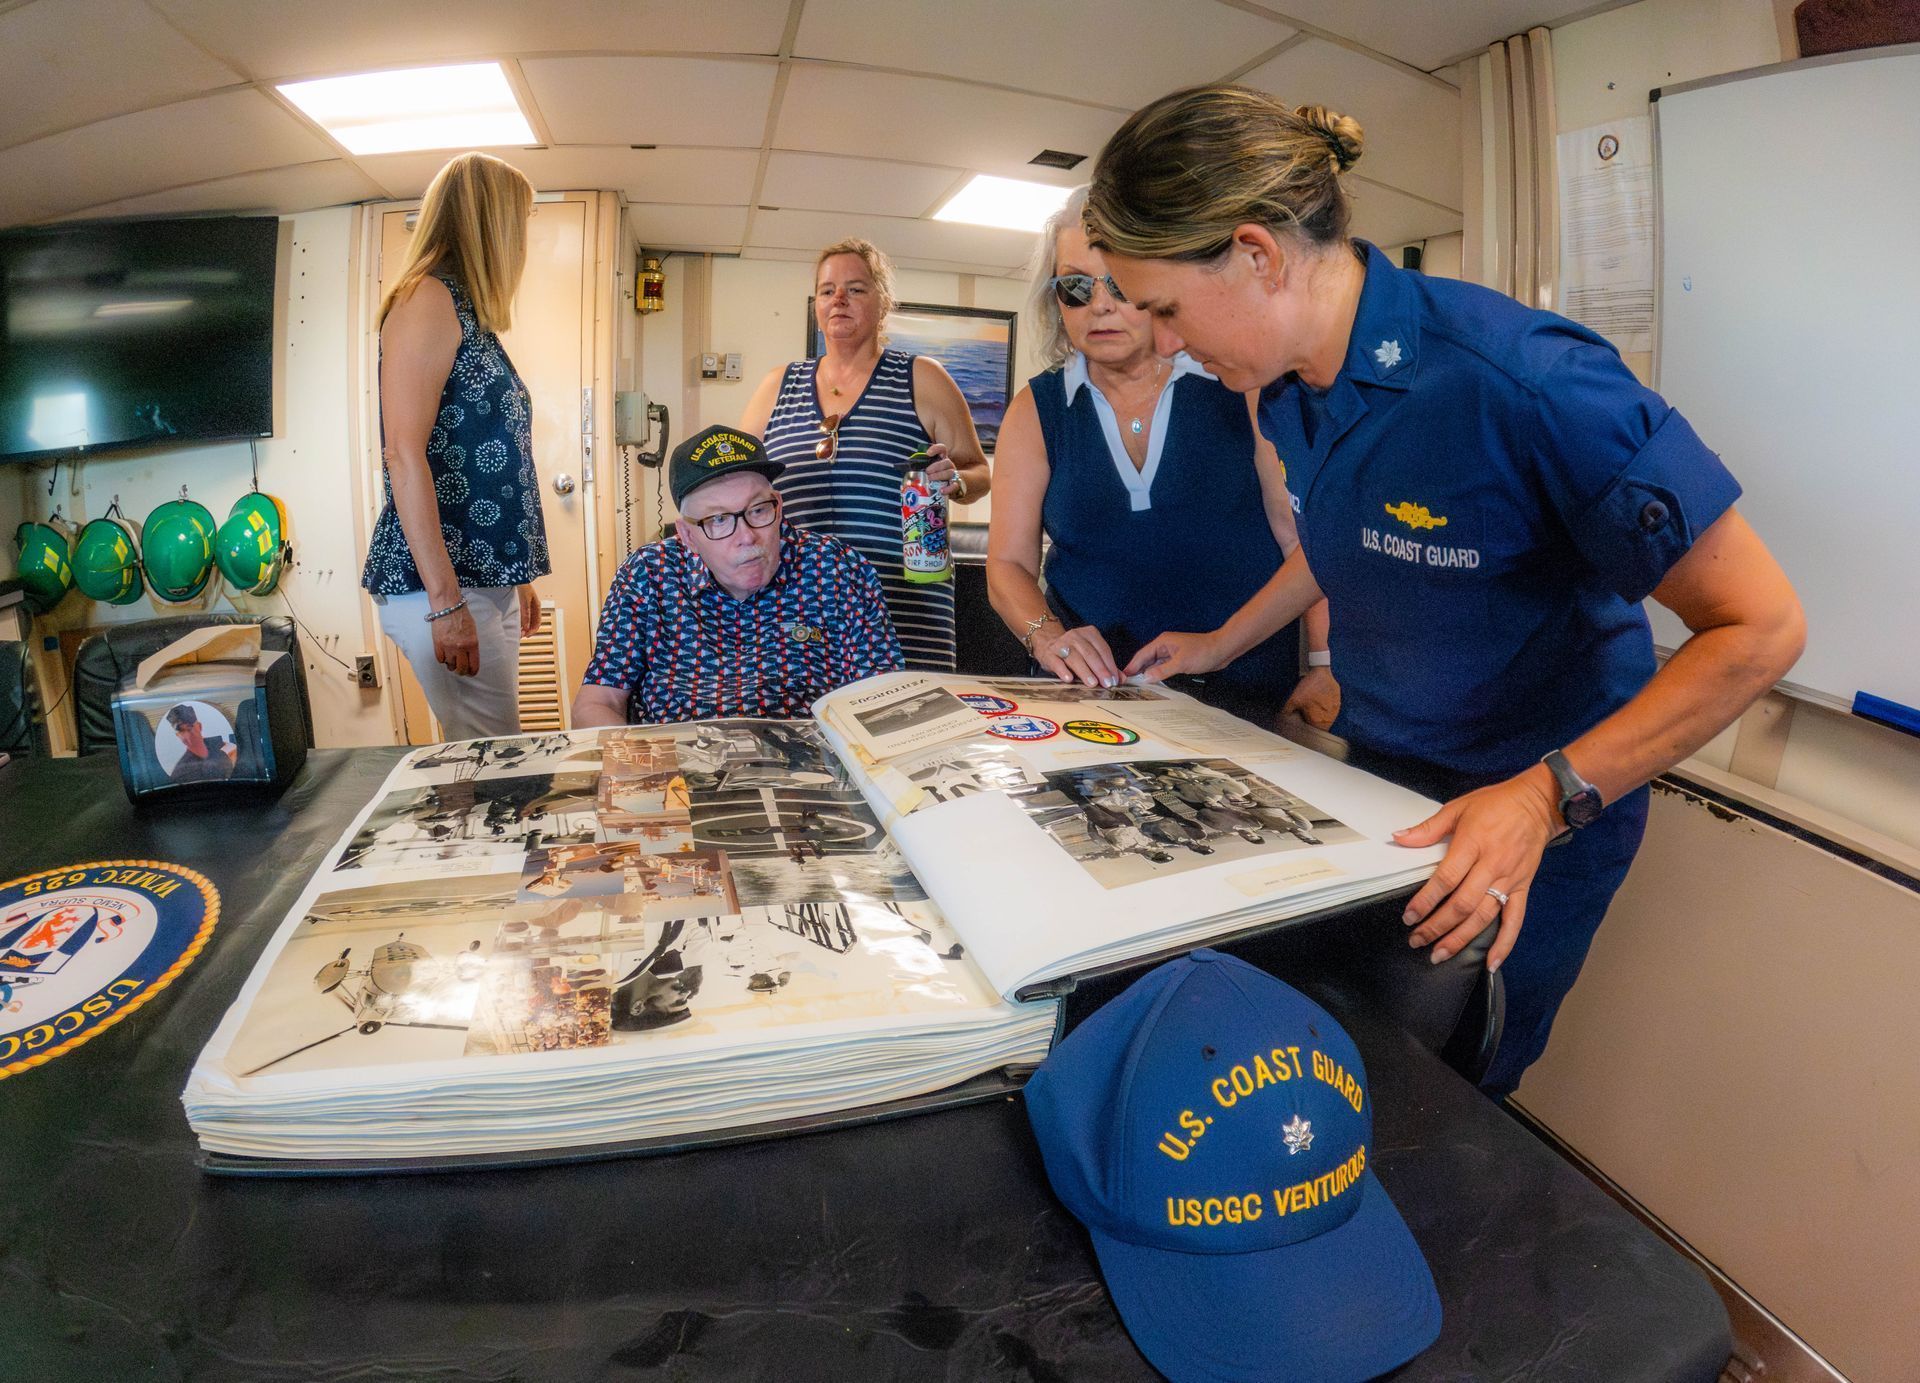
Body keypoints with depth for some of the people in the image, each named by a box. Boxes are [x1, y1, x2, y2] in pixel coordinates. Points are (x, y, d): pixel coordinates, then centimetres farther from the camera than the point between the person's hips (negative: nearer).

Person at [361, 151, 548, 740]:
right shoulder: (426, 298, -7)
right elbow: (403, 453, -16)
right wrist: (444, 601, -21)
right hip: (442, 582, -9)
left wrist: (517, 575, 21)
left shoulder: (468, 314, 19)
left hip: (484, 576, 9)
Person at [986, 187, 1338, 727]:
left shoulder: (1237, 387, 2)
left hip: (1245, 686, 0)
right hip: (1094, 688, 1)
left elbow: (1304, 535, 3)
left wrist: (1325, 666, -5)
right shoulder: (1037, 411, 6)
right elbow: (1009, 565, 3)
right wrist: (1045, 635, -16)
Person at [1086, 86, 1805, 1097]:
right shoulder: (1288, 390, -4)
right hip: (1375, 783, 6)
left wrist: (1548, 799, -30)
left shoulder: (1524, 379, -30)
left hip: (1532, 825, -6)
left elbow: (1761, 627, -24)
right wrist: (1222, 645, 16)